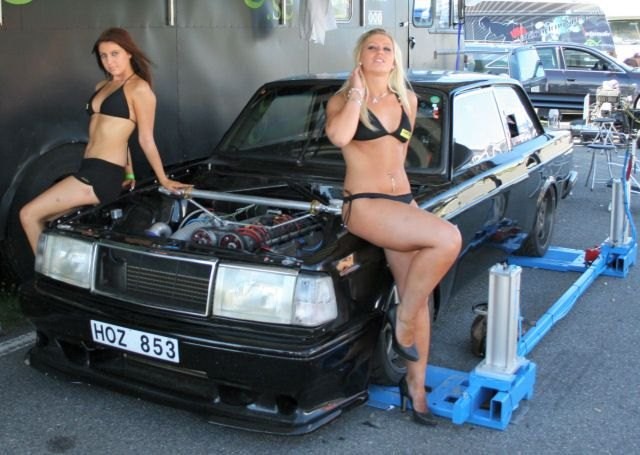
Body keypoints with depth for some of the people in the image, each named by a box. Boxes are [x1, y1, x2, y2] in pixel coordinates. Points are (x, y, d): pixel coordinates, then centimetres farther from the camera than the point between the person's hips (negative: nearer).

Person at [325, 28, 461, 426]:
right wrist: (357, 93, -14)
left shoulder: (408, 100, 13)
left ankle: (416, 386, 15)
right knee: (448, 239, -26)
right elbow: (339, 136, -24)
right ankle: (402, 318, -7)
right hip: (364, 204, -6)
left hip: (403, 200, 6)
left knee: (418, 298, 1)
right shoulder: (343, 99, -1)